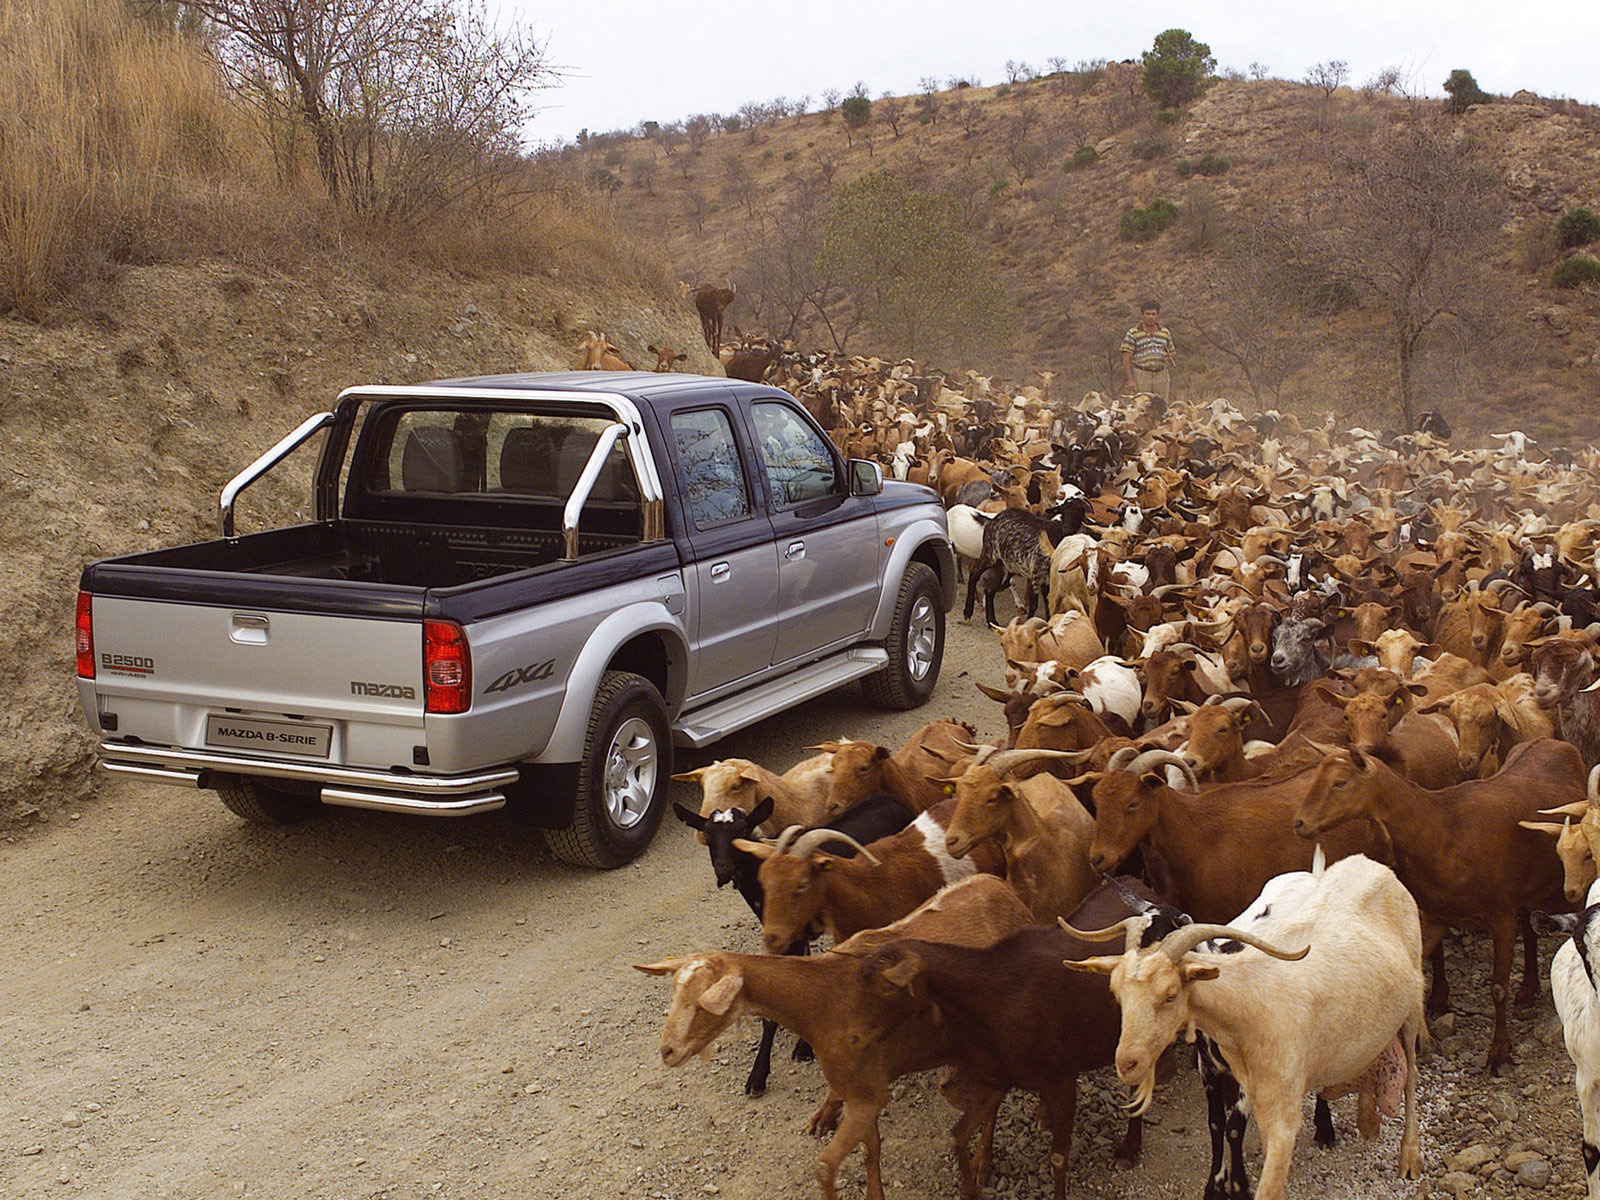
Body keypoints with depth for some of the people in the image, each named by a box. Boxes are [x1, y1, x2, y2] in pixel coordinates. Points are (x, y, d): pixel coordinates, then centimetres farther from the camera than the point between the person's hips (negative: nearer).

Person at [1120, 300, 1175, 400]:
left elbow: (1169, 359, 17)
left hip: (1161, 376, 4)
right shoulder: (1133, 334, 0)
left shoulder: (1165, 333, 13)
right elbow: (1126, 359, -5)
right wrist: (1130, 380, -14)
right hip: (1141, 376, -4)